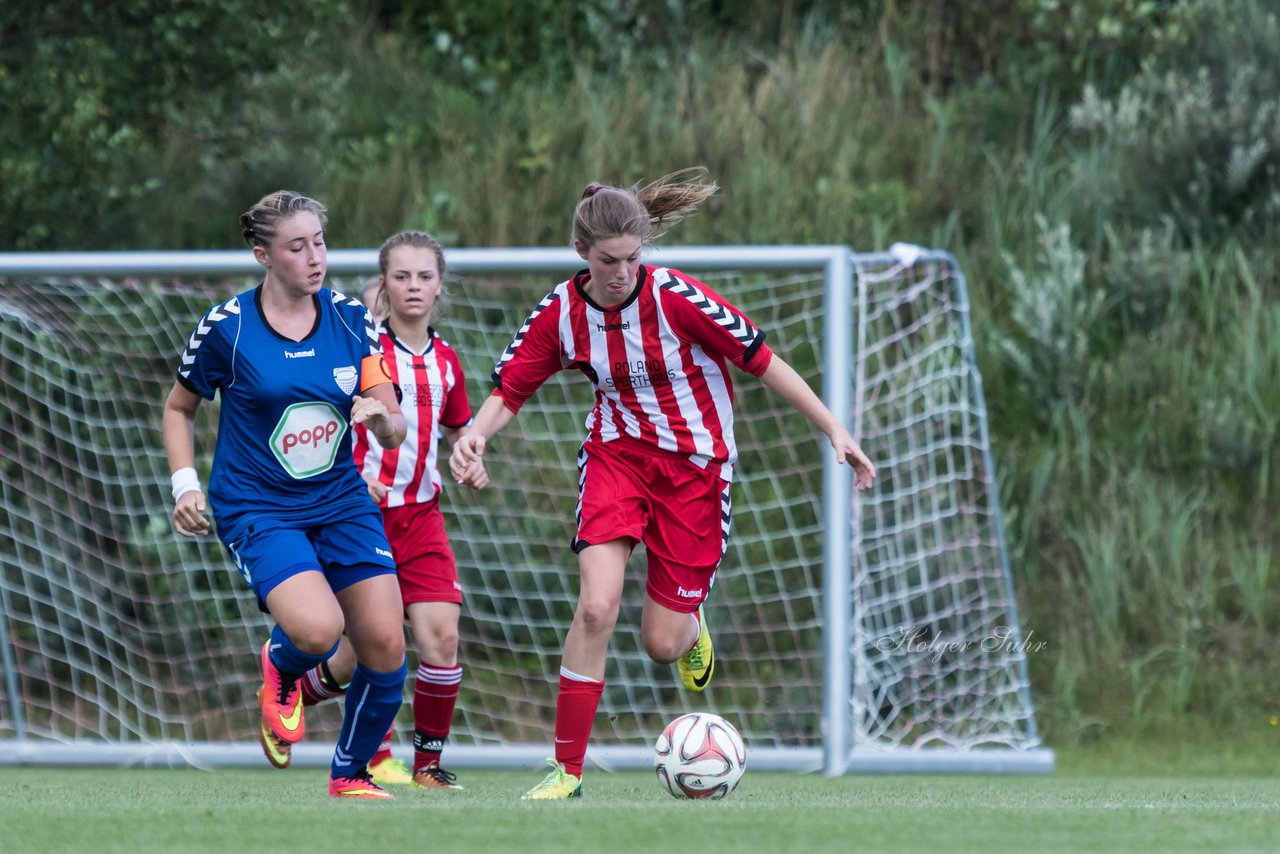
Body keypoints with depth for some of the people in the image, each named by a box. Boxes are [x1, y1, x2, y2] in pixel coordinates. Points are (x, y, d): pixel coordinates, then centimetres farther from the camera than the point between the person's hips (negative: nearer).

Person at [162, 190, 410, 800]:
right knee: (318, 629, -28)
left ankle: (350, 774, 18)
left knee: (385, 646, -6)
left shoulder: (351, 320, 0)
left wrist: (383, 417, -21)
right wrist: (187, 484, -6)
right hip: (257, 511, -4)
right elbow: (178, 409, 7)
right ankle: (280, 666, 11)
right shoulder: (225, 328, -9)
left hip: (341, 502, 4)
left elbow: (394, 433, 3)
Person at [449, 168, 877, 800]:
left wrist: (834, 429, -9)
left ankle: (690, 628, 39)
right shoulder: (561, 314, -8)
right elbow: (508, 391, 0)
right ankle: (567, 769, -11)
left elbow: (760, 361, -11)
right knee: (596, 607, -21)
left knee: (662, 644, -2)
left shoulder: (675, 297, -18)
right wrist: (475, 436, -22)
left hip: (695, 465, -2)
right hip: (616, 455, 2)